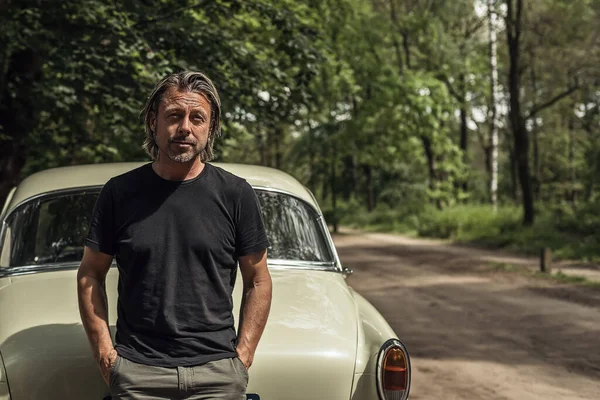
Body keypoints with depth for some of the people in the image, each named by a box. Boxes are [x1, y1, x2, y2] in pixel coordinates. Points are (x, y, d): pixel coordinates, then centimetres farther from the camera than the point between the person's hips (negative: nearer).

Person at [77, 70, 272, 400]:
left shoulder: (235, 194, 2)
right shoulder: (120, 193, 3)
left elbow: (257, 281, 7)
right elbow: (90, 276, 8)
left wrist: (243, 355, -2)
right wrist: (104, 353, 0)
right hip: (137, 372, 0)